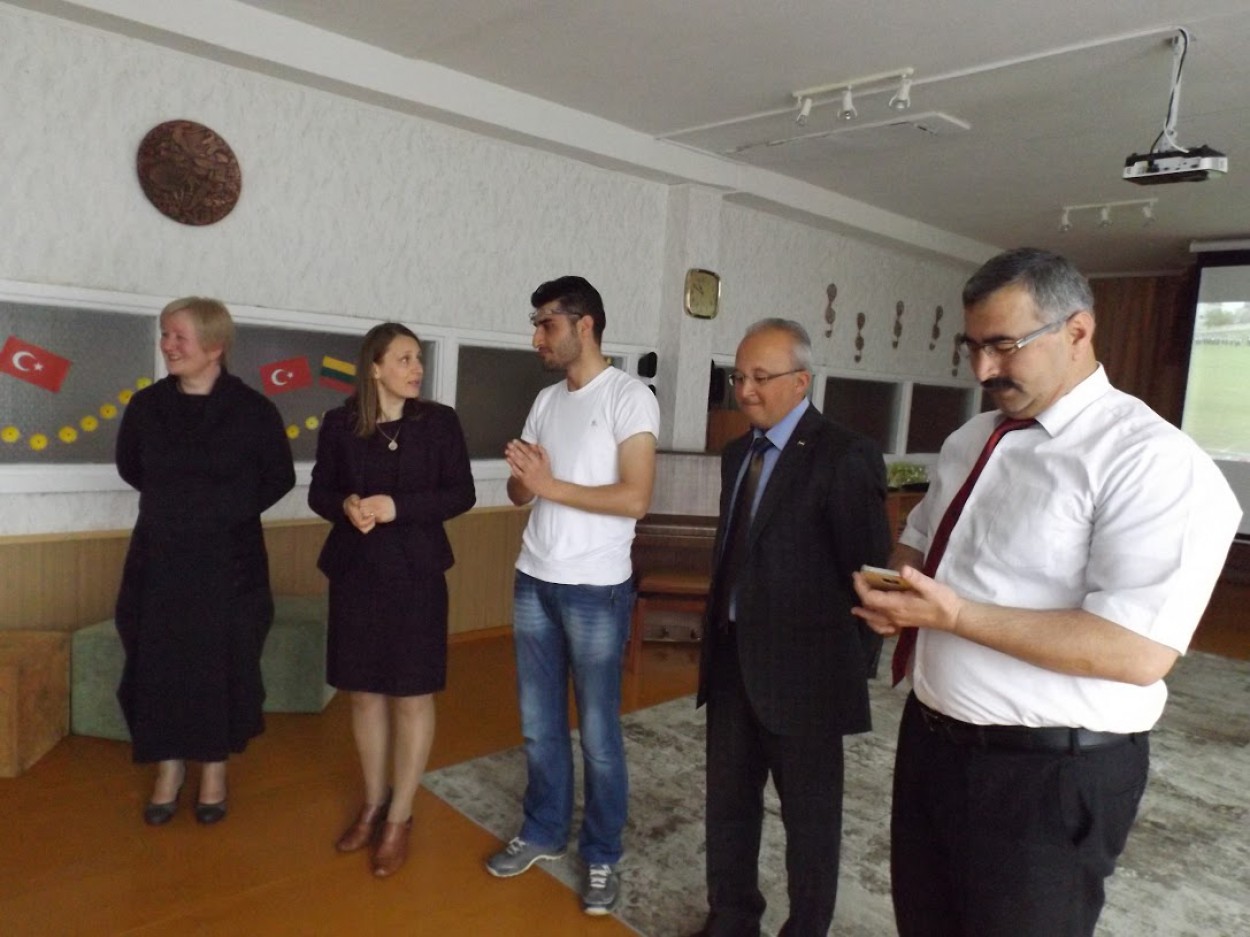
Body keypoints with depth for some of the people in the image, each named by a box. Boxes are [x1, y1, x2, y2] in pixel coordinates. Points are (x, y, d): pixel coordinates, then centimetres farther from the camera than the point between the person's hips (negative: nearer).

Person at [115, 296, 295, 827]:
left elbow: (279, 479, 2)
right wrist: (172, 504, 14)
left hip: (229, 561, -3)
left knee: (224, 666, 7)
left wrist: (232, 509, 0)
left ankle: (215, 770, 27)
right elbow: (129, 468, 18)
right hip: (159, 558, 3)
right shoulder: (146, 405, 0)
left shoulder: (252, 410, -10)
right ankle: (168, 770, 29)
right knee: (158, 665, 9)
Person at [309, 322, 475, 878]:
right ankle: (372, 806, 30)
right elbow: (319, 491, 7)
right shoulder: (340, 423, 1)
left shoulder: (439, 422, -3)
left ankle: (400, 817, 20)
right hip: (355, 571, 2)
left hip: (415, 572, -2)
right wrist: (345, 506, -15)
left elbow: (461, 494, -5)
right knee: (364, 692, 12)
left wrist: (398, 507, -18)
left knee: (412, 695, 4)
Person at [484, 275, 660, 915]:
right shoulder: (546, 400, 11)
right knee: (539, 724, 17)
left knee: (597, 732, 7)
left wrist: (550, 485, -17)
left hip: (595, 590, -6)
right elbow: (518, 492, 12)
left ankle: (602, 855, 25)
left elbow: (634, 498, -18)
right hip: (534, 582, 7)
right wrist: (521, 475, -10)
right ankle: (544, 831, 36)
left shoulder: (629, 397, -10)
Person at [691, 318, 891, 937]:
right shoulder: (738, 452, 9)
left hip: (803, 668, -7)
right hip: (733, 659, 7)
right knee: (728, 801, 20)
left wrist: (856, 669, -8)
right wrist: (717, 639, 11)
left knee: (809, 815, 13)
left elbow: (870, 571, -13)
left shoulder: (845, 457, -16)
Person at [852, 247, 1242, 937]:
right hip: (930, 739, 7)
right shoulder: (970, 439, 6)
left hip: (1049, 774, -7)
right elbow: (918, 541, 19)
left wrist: (955, 615, -28)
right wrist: (895, 593, -4)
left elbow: (1138, 652, -26)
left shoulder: (1152, 462, -19)